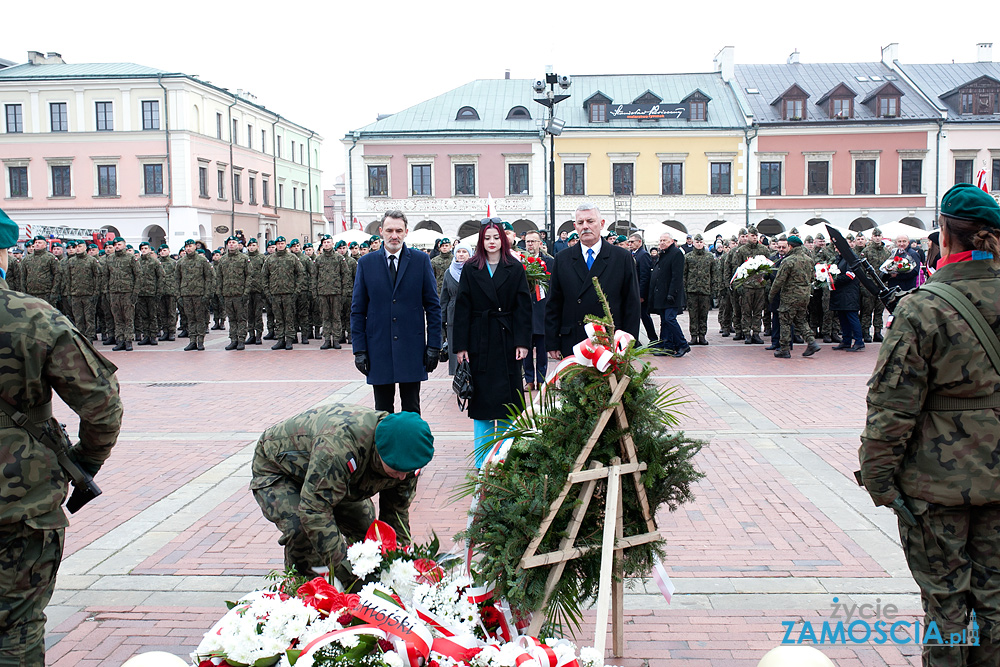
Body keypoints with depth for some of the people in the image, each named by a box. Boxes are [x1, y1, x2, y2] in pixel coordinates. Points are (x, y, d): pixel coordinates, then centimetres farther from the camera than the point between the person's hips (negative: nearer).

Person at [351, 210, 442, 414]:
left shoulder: (421, 260, 2)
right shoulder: (366, 263, 4)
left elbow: (433, 306, 3)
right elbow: (357, 311, 6)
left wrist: (434, 346, -3)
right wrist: (359, 349, -1)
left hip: (412, 349, -1)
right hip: (378, 350, 1)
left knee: (411, 411, 7)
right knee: (382, 411, 9)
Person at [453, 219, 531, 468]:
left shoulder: (515, 269, 4)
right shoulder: (470, 270, 5)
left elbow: (523, 307, 1)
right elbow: (462, 308, 2)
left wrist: (523, 342, -8)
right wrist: (460, 345, -4)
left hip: (507, 339, 0)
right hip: (480, 341, 0)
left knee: (507, 400, 4)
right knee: (481, 399, 3)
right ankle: (482, 461, 12)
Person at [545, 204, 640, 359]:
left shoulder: (622, 257, 5)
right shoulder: (562, 259, 9)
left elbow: (632, 304, 4)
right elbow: (553, 305, 9)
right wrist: (552, 344, 4)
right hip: (572, 346, 1)